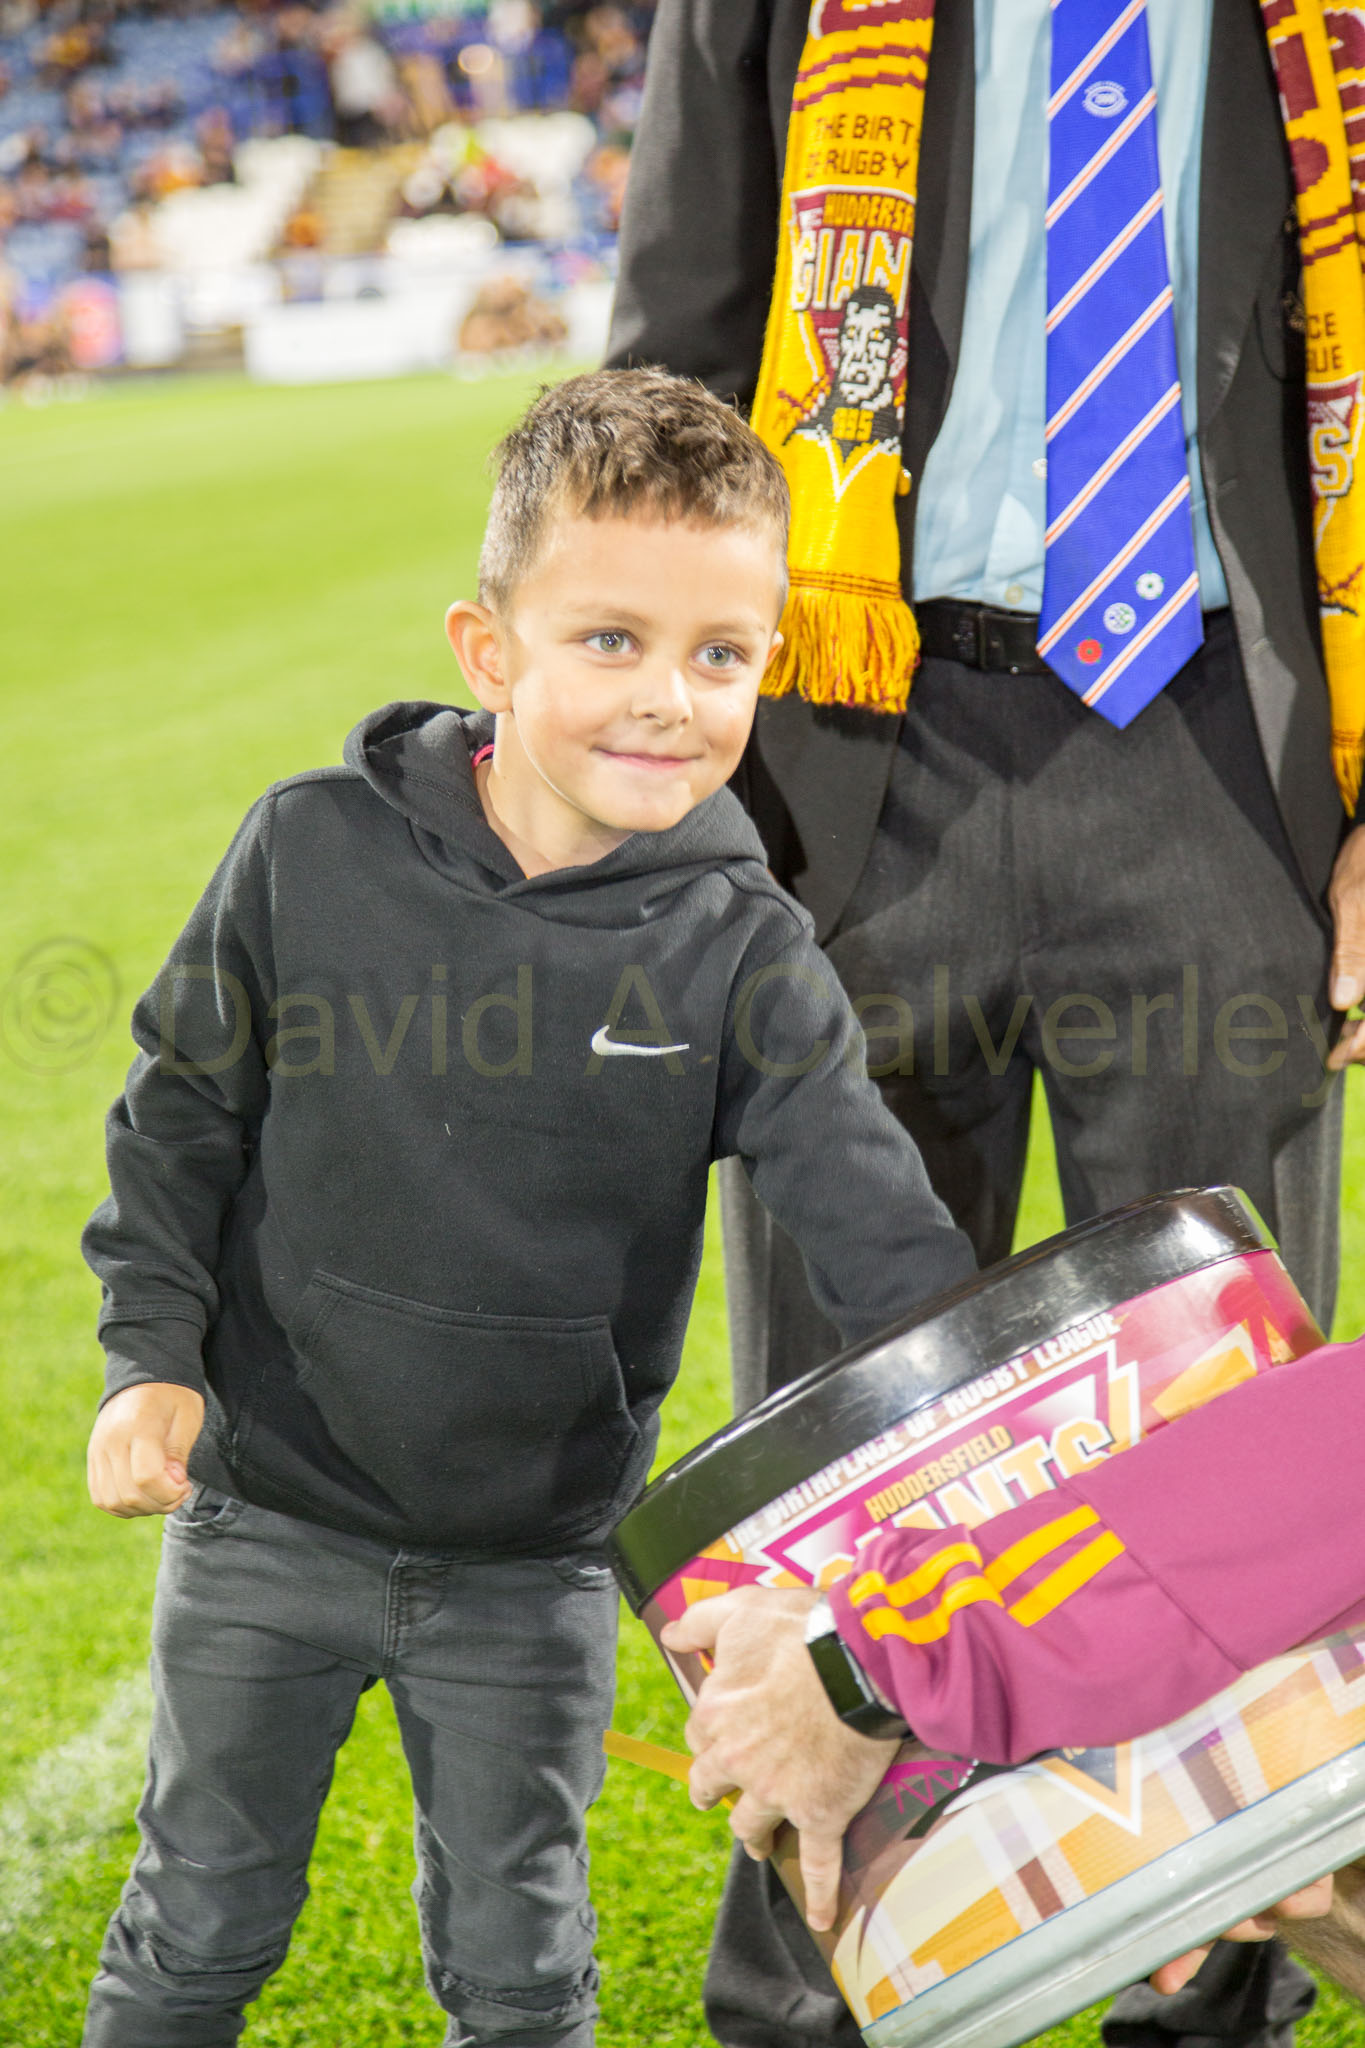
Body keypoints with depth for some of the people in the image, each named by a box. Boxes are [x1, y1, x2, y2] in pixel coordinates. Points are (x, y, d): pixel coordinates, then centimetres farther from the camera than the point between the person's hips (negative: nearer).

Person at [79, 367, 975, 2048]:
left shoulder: (739, 950, -12)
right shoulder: (313, 851, -12)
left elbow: (877, 1224, -18)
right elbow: (182, 1109, 2)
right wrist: (152, 1355, -6)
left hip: (538, 1556, 0)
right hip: (271, 1514, 0)